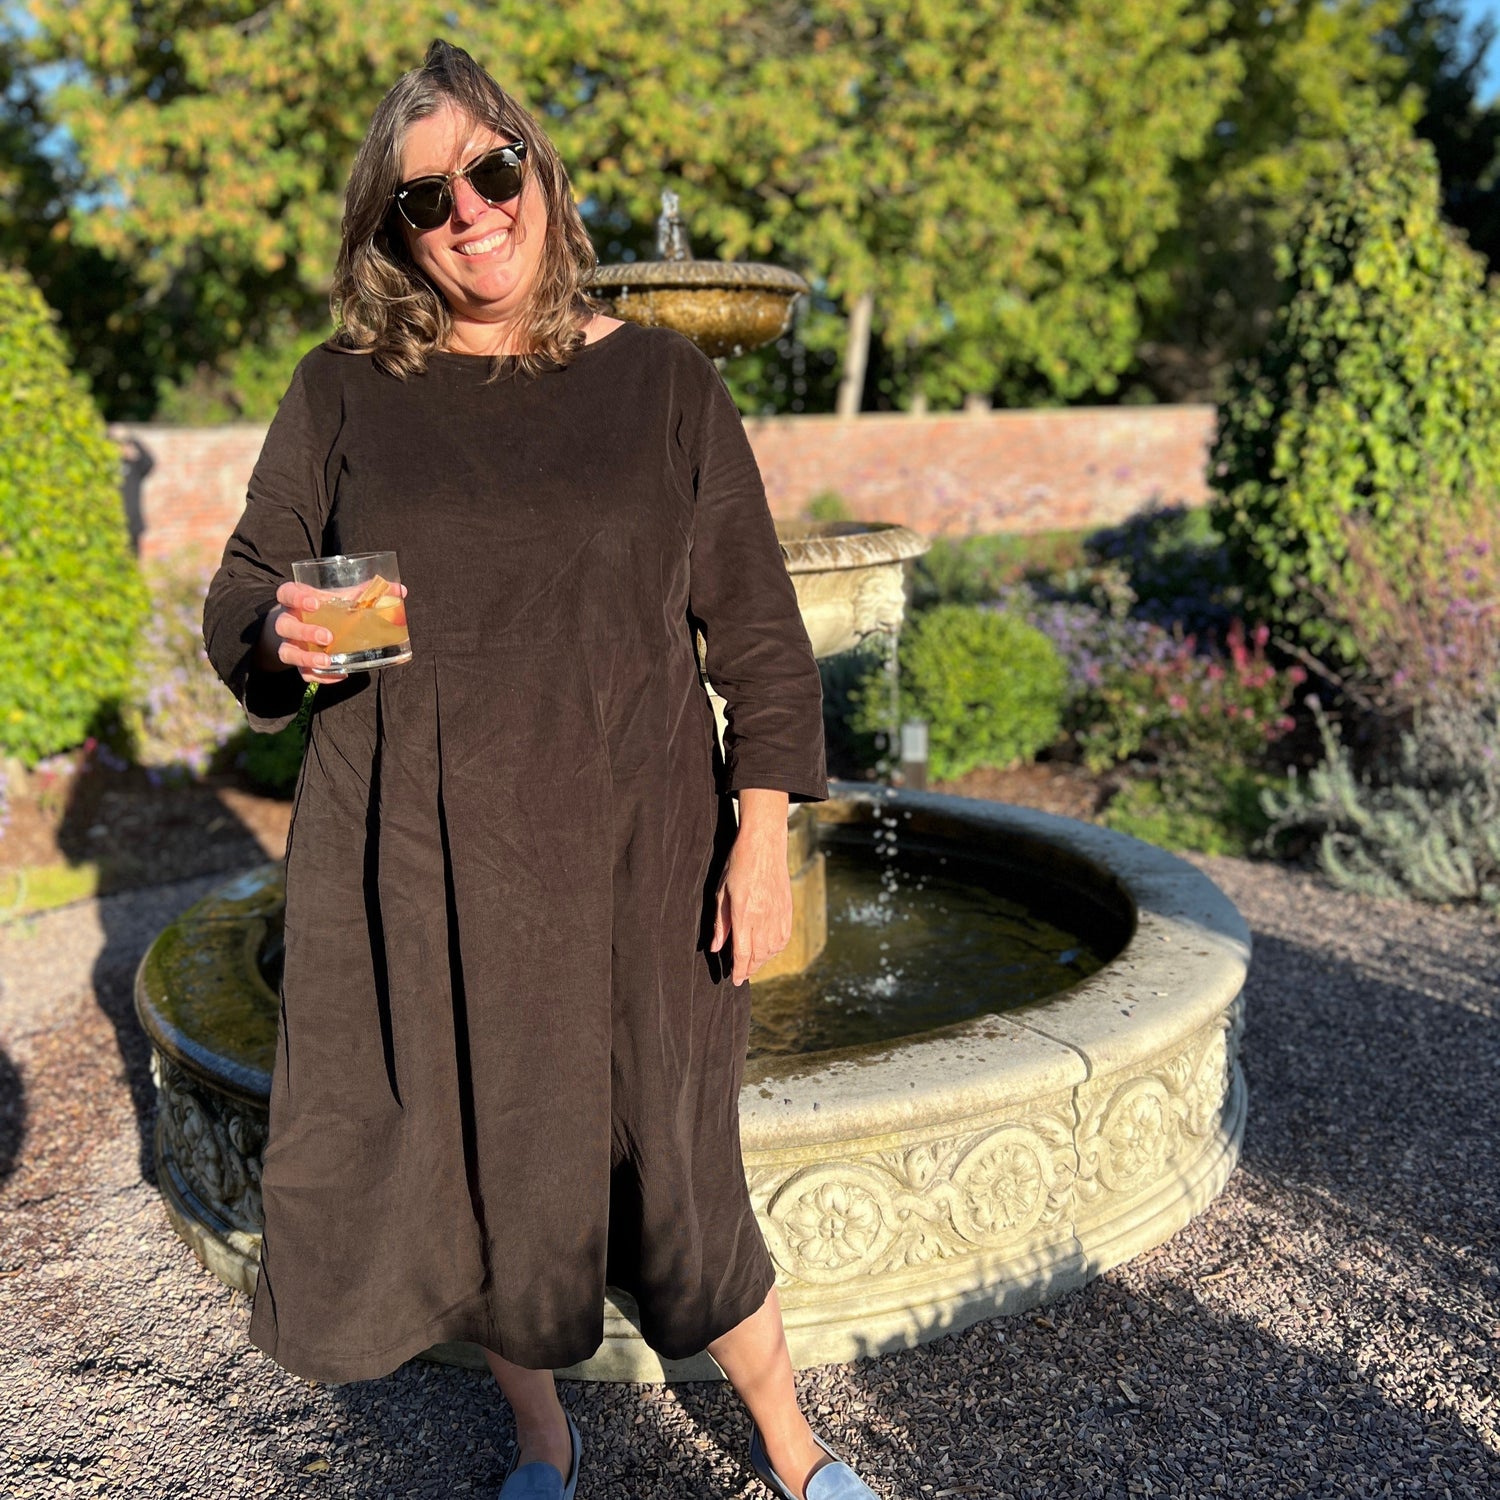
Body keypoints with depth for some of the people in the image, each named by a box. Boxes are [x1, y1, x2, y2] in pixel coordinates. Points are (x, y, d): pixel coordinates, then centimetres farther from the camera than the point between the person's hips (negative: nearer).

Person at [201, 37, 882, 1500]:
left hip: (625, 857, -1)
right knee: (462, 1159, 11)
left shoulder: (660, 380, 2)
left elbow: (755, 627, 2)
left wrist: (763, 830, -4)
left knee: (666, 1175, 5)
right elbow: (238, 594, 8)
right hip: (413, 861, 2)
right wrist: (281, 637, -16)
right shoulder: (344, 392, 4)